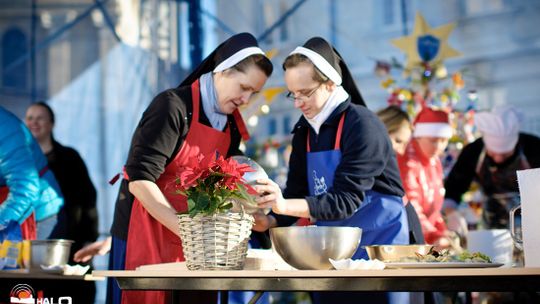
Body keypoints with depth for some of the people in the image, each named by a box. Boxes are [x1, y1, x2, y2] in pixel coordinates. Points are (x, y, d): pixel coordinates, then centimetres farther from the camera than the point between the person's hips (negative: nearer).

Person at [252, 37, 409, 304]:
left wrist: (286, 205, -35)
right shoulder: (304, 131, 6)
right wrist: (271, 221, -13)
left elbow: (347, 199, -24)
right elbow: (298, 192, 7)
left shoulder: (361, 125, -17)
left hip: (378, 244, -6)